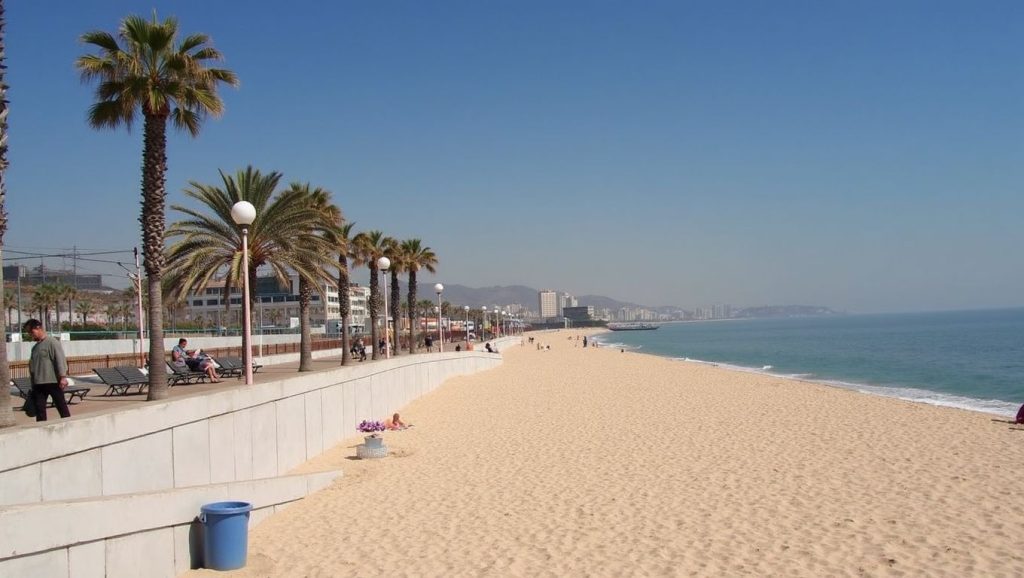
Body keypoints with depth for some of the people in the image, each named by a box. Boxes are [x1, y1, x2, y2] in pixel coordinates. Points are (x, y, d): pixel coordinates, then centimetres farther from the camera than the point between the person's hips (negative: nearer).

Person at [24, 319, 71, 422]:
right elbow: (32, 365, 21)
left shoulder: (52, 342, -7)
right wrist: (33, 384, 19)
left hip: (53, 382, -8)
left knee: (62, 407, -1)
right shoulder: (35, 347, 17)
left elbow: (60, 360, -14)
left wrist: (63, 377, -21)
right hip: (38, 383, 8)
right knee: (39, 409, 5)